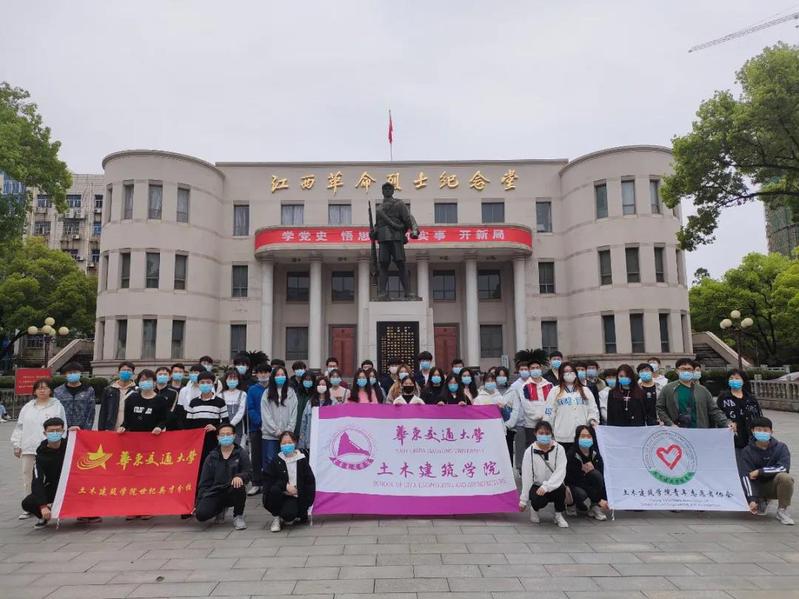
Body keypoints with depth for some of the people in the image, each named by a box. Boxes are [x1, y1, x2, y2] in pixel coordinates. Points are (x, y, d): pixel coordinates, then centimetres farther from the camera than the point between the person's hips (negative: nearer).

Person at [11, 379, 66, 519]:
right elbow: (19, 427, 16)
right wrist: (17, 445, 10)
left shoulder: (57, 406, 1)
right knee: (28, 477, 10)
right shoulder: (27, 407, 14)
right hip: (28, 449, 5)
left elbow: (61, 427, -1)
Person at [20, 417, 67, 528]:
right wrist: (43, 506, -32)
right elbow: (37, 482, -20)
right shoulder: (41, 455, -13)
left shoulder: (69, 446, -10)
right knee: (28, 503, -24)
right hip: (52, 488, 0)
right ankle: (44, 516, 8)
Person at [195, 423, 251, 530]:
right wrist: (198, 503, 3)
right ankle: (221, 508, 15)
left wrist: (240, 476, -32)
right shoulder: (212, 457, 8)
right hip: (215, 492, 2)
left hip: (233, 492, -2)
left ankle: (238, 516, -6)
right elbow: (204, 482, 9)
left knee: (239, 486, -36)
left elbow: (248, 472, -8)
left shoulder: (241, 454, 2)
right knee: (201, 514, -23)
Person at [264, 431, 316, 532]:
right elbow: (268, 479, -6)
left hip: (295, 497, -2)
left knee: (288, 514, -31)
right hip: (279, 495, 2)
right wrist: (285, 486, -18)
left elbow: (310, 481, 1)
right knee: (274, 489, -32)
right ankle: (276, 518, -8)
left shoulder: (302, 460, 2)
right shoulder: (276, 461, 4)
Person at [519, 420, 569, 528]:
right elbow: (526, 476, -3)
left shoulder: (559, 449, -5)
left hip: (554, 485, 0)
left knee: (561, 488, -33)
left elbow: (560, 472, -15)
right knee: (539, 500, -32)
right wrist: (523, 500, -3)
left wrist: (546, 486, -30)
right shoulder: (529, 451, -4)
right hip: (536, 486, 0)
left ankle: (559, 515, -4)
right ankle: (534, 509, 8)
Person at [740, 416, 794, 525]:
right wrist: (752, 499, -27)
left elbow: (784, 468, -22)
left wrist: (759, 471, -22)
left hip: (775, 485, -1)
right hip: (757, 487, 1)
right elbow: (747, 476, -16)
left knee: (785, 477, -33)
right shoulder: (747, 451, -8)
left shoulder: (780, 447, -7)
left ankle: (782, 510, -11)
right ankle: (762, 502, 12)